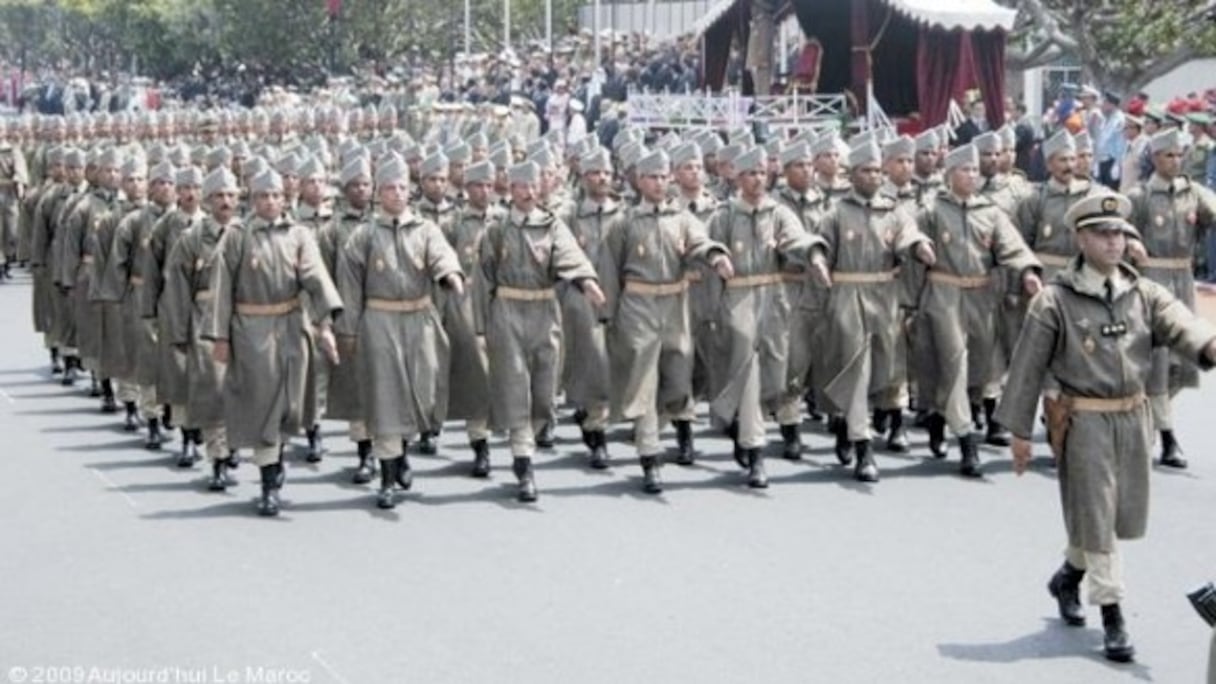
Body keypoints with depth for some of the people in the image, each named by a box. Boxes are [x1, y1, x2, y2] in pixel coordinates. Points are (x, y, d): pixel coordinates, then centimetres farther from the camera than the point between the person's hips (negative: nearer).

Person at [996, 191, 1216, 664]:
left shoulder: (1144, 294, 3)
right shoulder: (1055, 301, -9)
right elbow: (1028, 368, -5)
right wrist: (1020, 431, -4)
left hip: (1133, 416, 5)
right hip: (1083, 421, -5)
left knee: (1124, 515, 15)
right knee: (1094, 515, -1)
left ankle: (1068, 576, 40)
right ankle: (1112, 616, 8)